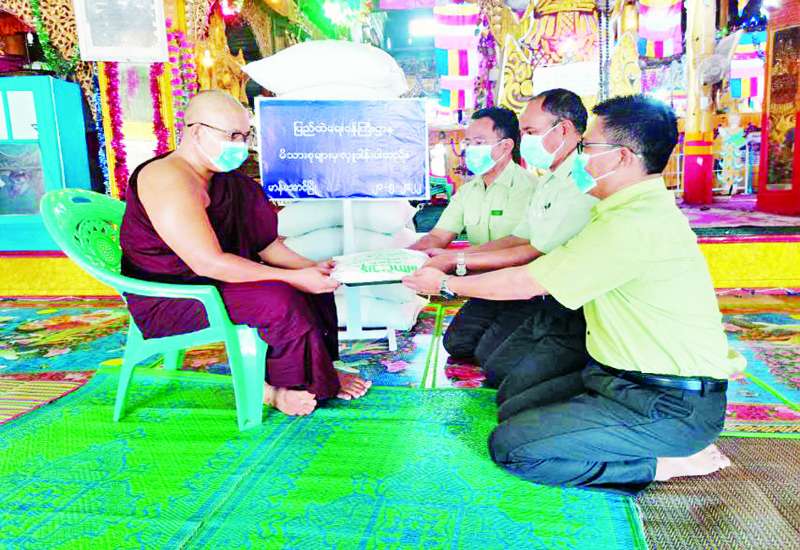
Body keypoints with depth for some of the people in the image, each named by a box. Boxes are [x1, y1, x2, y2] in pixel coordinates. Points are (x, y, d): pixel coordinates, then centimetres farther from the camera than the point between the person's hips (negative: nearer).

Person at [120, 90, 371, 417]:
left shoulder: (225, 181, 8)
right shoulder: (170, 180, -23)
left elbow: (260, 242, 10)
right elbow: (207, 261, -30)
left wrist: (310, 268, -5)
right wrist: (294, 277, -28)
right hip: (167, 302, -9)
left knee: (314, 284, 1)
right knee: (279, 300, -27)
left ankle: (320, 372, 4)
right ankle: (276, 388, -5)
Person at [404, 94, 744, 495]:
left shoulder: (635, 225, -25)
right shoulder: (632, 208, 8)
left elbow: (524, 284, -18)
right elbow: (539, 249, 13)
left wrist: (446, 282, -3)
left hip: (672, 406, -10)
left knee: (510, 446, -14)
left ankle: (664, 462, -4)